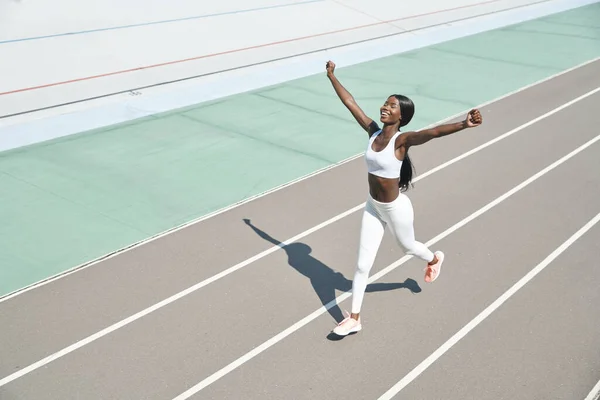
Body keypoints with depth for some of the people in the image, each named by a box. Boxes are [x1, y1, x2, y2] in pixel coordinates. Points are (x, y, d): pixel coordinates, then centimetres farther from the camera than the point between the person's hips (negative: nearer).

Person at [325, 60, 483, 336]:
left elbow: (433, 132, -41)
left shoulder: (402, 140, -22)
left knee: (408, 247, 24)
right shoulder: (373, 131, -7)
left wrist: (463, 125, -57)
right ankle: (354, 318, 21)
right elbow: (350, 102, 2)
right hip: (373, 207, 5)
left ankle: (434, 259, 61)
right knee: (362, 264, 9)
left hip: (395, 208, -5)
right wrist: (331, 76, 11)